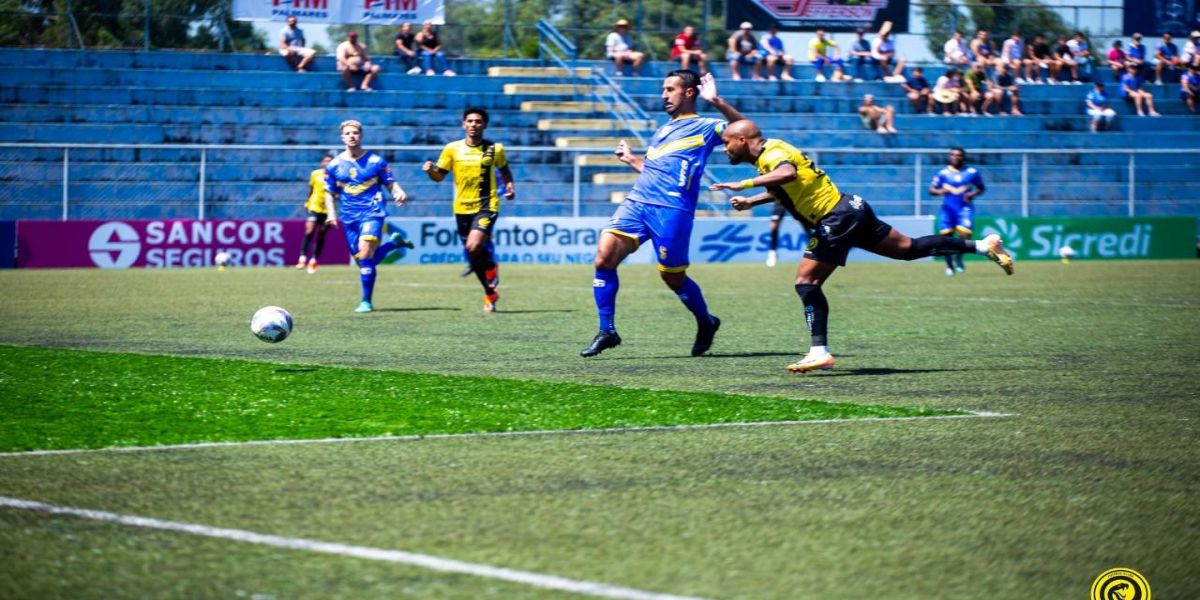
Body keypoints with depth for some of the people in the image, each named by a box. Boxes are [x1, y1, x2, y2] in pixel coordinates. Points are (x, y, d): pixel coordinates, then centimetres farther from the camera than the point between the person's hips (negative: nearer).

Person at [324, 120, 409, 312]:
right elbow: (329, 193, 13)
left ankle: (366, 301, -15)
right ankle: (393, 243, 34)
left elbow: (391, 183, 4)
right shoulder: (334, 165, 7)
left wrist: (399, 193, -17)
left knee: (365, 254, -22)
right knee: (364, 261, 5)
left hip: (372, 212, -4)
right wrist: (331, 213, -2)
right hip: (349, 217, 4)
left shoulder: (376, 161, 1)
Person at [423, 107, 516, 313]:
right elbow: (439, 176, 4)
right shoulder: (452, 149, 0)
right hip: (462, 209, 3)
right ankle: (490, 293, 30)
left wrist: (509, 185, -1)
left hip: (486, 206, -3)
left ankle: (491, 266, 7)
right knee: (474, 257, 10)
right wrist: (430, 170, -17)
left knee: (474, 246, -25)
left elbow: (504, 169, 17)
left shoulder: (495, 149, -1)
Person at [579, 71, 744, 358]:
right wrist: (630, 159, 31)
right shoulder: (663, 129, 26)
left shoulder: (704, 127, 3)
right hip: (636, 202, 6)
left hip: (671, 211, -6)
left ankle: (706, 323, 31)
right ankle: (607, 331, -5)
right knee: (604, 257, -12)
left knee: (673, 277, 2)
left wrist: (717, 102, -19)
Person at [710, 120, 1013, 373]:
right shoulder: (771, 153, 14)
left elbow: (787, 173, -41)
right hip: (849, 210, 10)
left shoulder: (771, 154, -16)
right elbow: (786, 189, 32)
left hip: (837, 219, -10)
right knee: (908, 249, 15)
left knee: (806, 280, -11)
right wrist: (750, 202, 25)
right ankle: (981, 245, 18)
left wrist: (743, 184, -41)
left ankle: (819, 352, -14)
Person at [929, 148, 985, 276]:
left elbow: (981, 188, 13)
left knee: (964, 234, -19)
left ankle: (958, 258, 8)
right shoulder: (943, 173, 2)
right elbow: (931, 190, 5)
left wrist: (973, 194, -8)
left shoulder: (972, 172, 2)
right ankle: (949, 265, 20)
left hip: (965, 208, -1)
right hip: (947, 208, 1)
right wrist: (939, 191, -17)